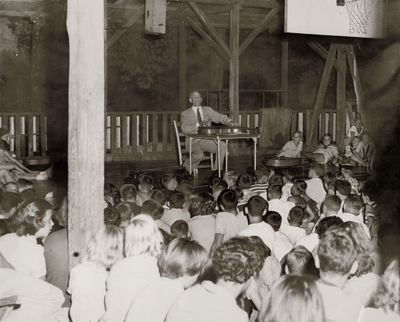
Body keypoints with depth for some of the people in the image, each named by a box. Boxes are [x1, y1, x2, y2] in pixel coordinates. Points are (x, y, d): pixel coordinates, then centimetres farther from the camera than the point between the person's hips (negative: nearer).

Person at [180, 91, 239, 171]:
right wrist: (198, 125, -26)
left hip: (206, 141, 4)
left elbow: (220, 117, 2)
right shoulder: (185, 114, 4)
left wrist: (229, 122, -20)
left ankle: (217, 170, -10)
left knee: (222, 145, -23)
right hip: (193, 141, -4)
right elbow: (184, 128, -12)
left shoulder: (207, 110, 15)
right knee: (199, 155, -34)